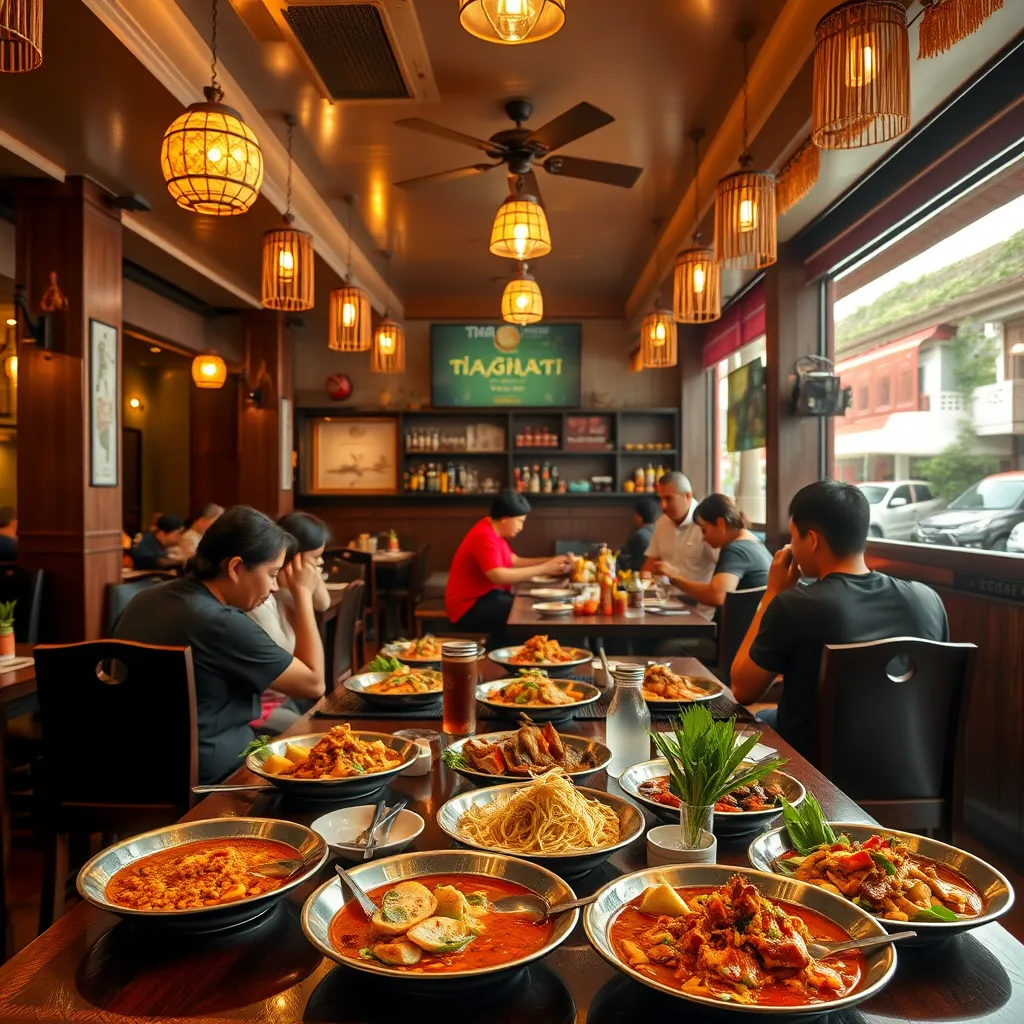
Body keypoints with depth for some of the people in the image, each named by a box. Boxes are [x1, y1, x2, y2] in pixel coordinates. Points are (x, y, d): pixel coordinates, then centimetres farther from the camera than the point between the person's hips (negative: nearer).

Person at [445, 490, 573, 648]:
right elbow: (498, 576, -32)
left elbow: (514, 561, 13)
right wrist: (543, 569, -27)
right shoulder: (484, 536, -22)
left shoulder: (493, 532, 11)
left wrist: (549, 562, 1)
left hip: (484, 597, 11)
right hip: (469, 608, -11)